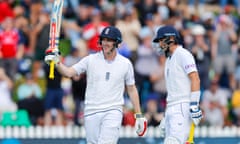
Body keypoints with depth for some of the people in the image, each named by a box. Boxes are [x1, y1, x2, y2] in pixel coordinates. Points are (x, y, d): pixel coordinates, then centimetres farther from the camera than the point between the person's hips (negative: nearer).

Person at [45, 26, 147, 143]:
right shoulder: (91, 60, 2)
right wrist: (57, 62, -26)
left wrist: (139, 115, 7)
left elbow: (131, 89, 9)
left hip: (113, 112, -2)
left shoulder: (125, 63, 2)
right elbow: (69, 72, -6)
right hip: (91, 112, 2)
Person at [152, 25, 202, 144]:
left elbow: (195, 79, -14)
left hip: (183, 106, -9)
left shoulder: (182, 54, -4)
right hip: (171, 108, 9)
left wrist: (194, 105, -23)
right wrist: (166, 117, 23)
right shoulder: (169, 60, 24)